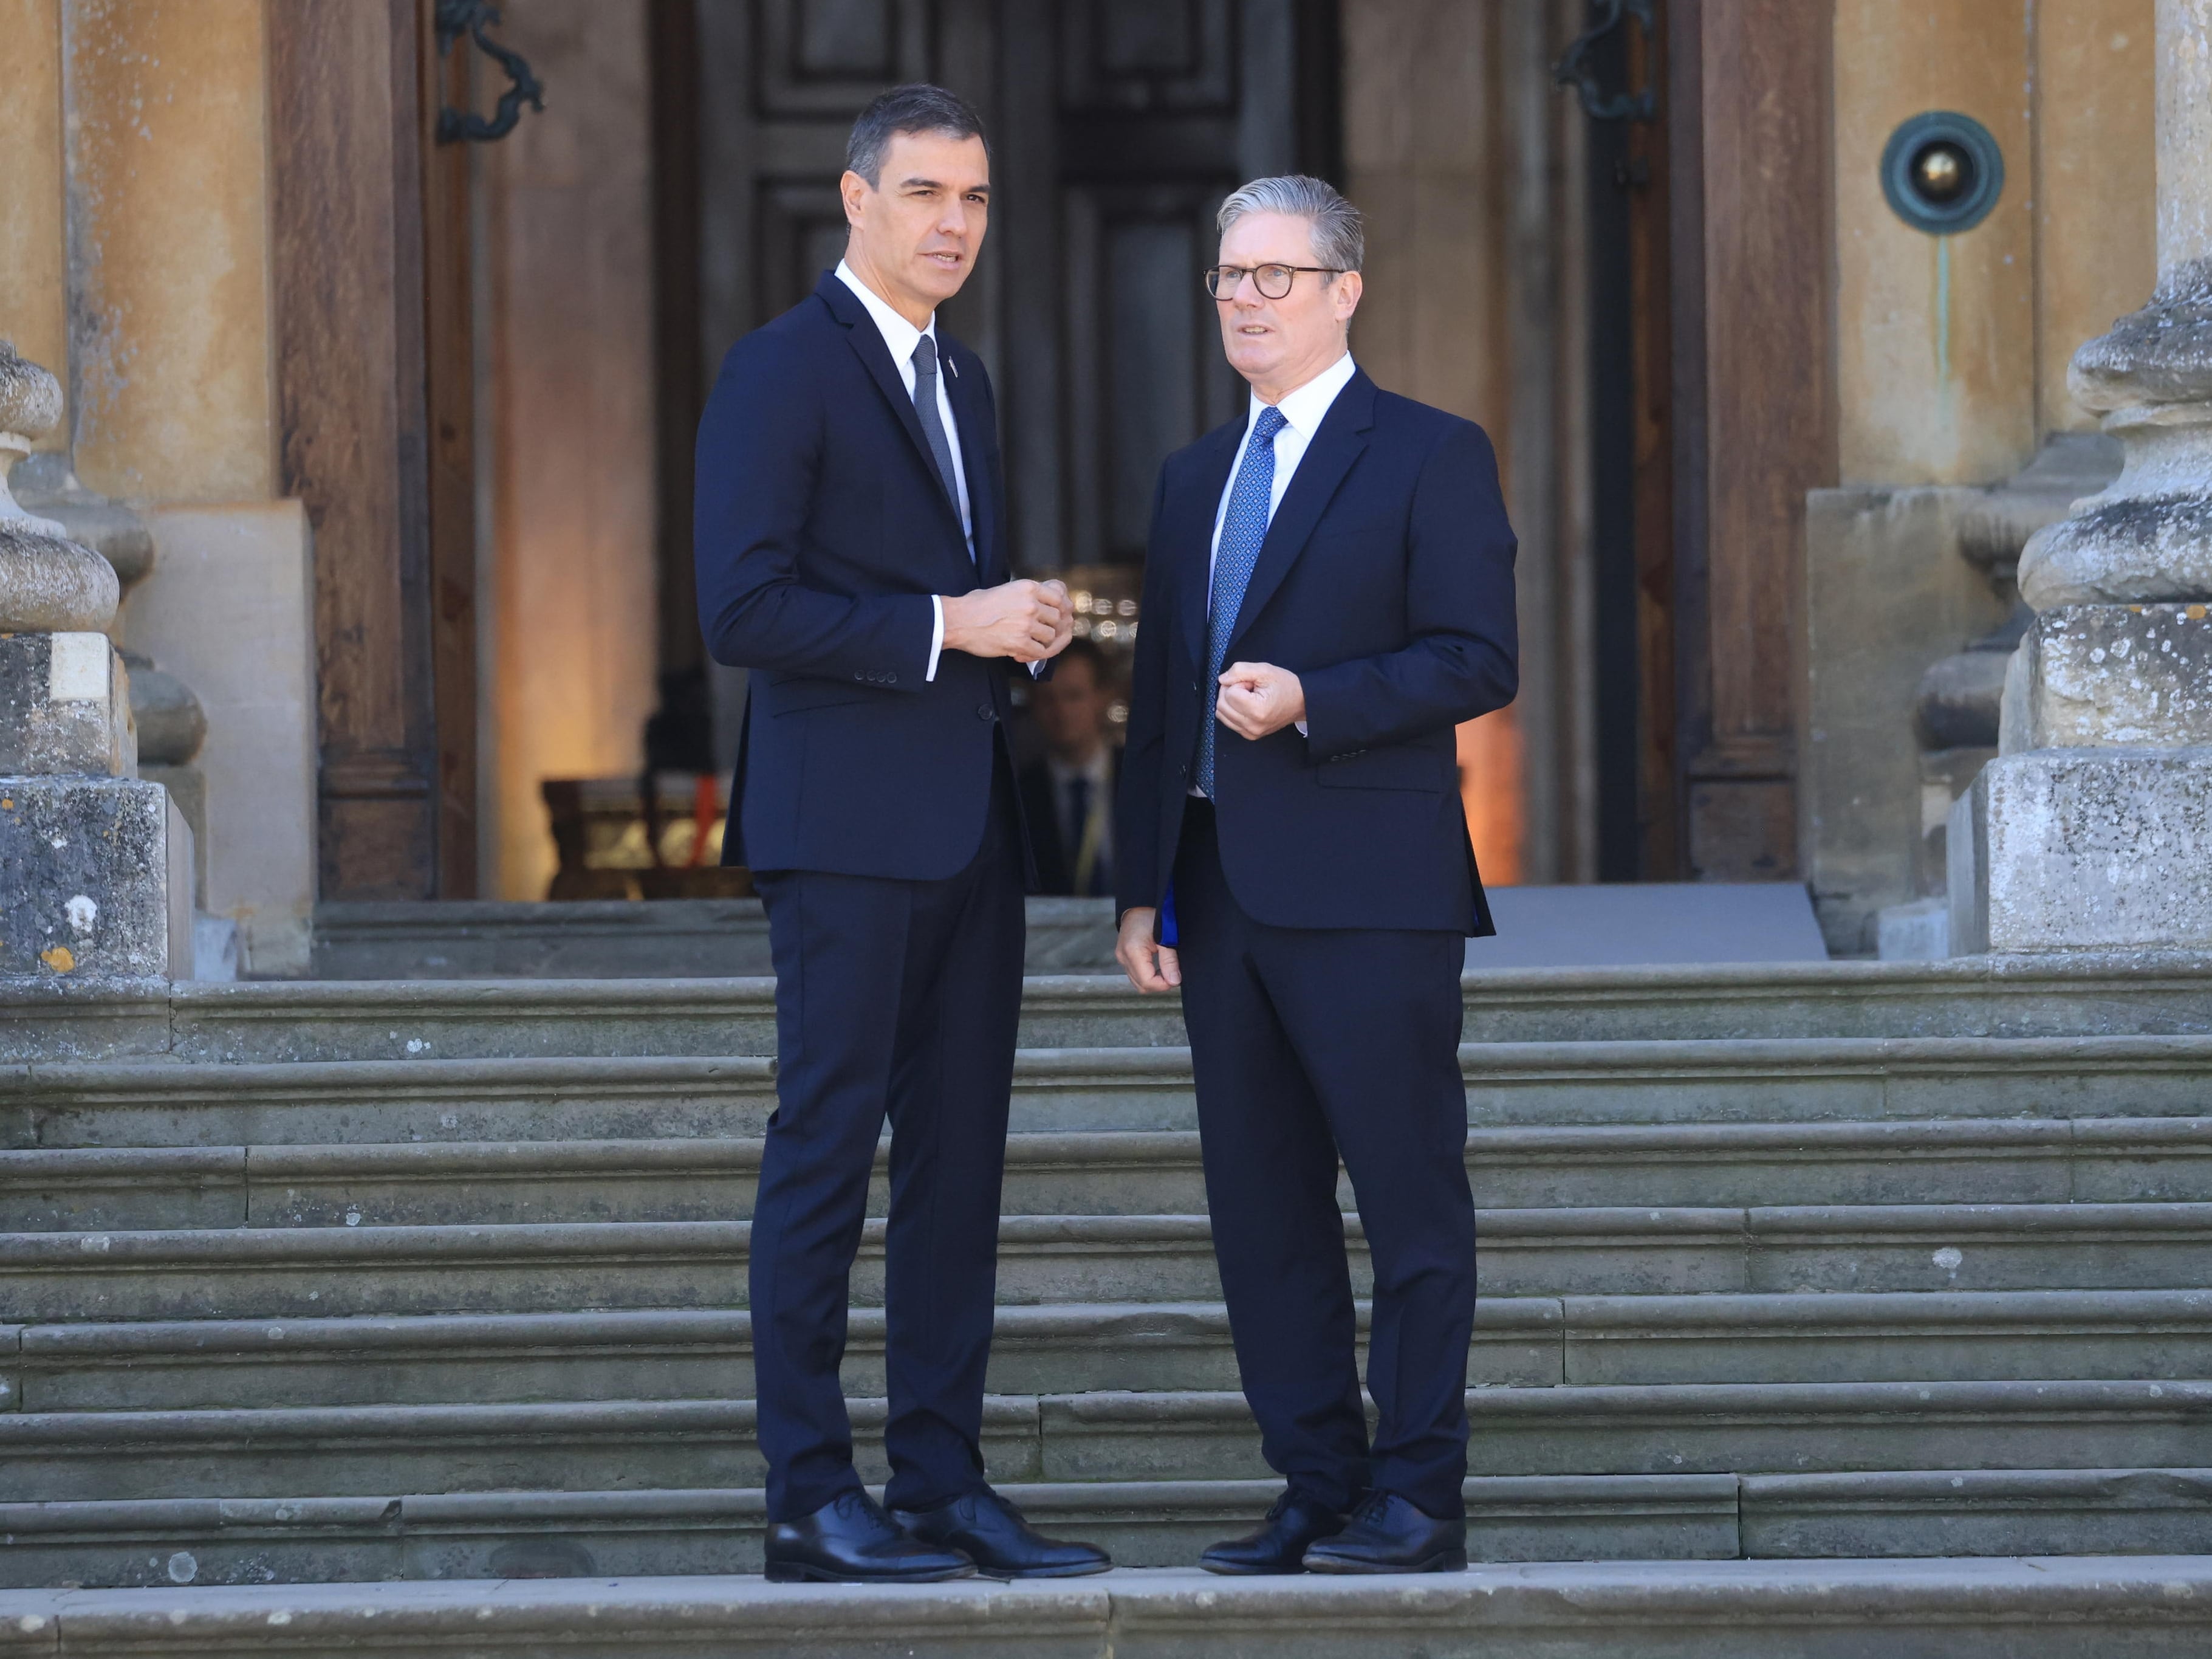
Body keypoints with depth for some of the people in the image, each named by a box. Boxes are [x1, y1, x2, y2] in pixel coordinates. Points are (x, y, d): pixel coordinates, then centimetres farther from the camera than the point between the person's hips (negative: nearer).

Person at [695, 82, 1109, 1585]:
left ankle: (944, 1481, 10)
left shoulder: (963, 381, 19)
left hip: (968, 824, 8)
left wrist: (1026, 624, 4)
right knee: (827, 1149, -5)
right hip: (845, 823, -8)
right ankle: (810, 1499, -3)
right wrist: (948, 627, -17)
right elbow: (742, 609, -15)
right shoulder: (783, 371, -7)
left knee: (959, 1155, 7)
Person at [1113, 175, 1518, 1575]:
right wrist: (1145, 888, 13)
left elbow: (1479, 660, -9)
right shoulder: (1195, 478, 19)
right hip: (1224, 892, 7)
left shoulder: (1431, 458, -1)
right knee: (1262, 1210, 7)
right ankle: (1318, 1495, 13)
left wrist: (1309, 701, -19)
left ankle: (1417, 1499, -1)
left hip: (1366, 894, -7)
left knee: (1412, 1201, -4)